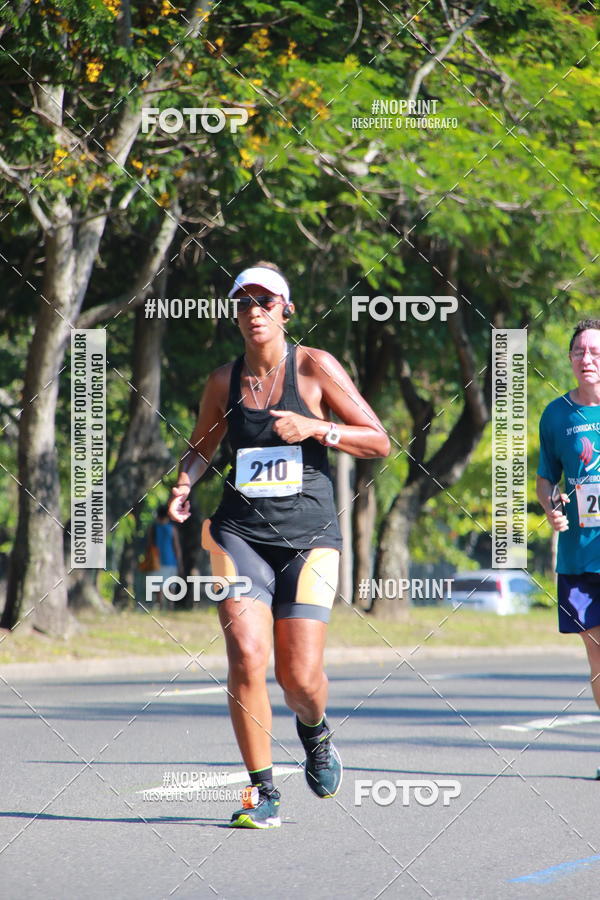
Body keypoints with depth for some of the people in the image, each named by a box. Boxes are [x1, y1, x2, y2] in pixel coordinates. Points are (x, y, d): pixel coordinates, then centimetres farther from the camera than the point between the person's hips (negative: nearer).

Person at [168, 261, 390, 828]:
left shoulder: (314, 367, -1)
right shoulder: (223, 382, 8)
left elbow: (379, 442, -1)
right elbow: (201, 446, 25)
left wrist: (314, 428, -15)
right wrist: (184, 484, 3)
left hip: (309, 537, -2)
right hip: (240, 533, 2)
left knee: (301, 678, -8)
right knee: (247, 657, -17)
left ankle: (314, 729, 30)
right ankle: (261, 791, -4)